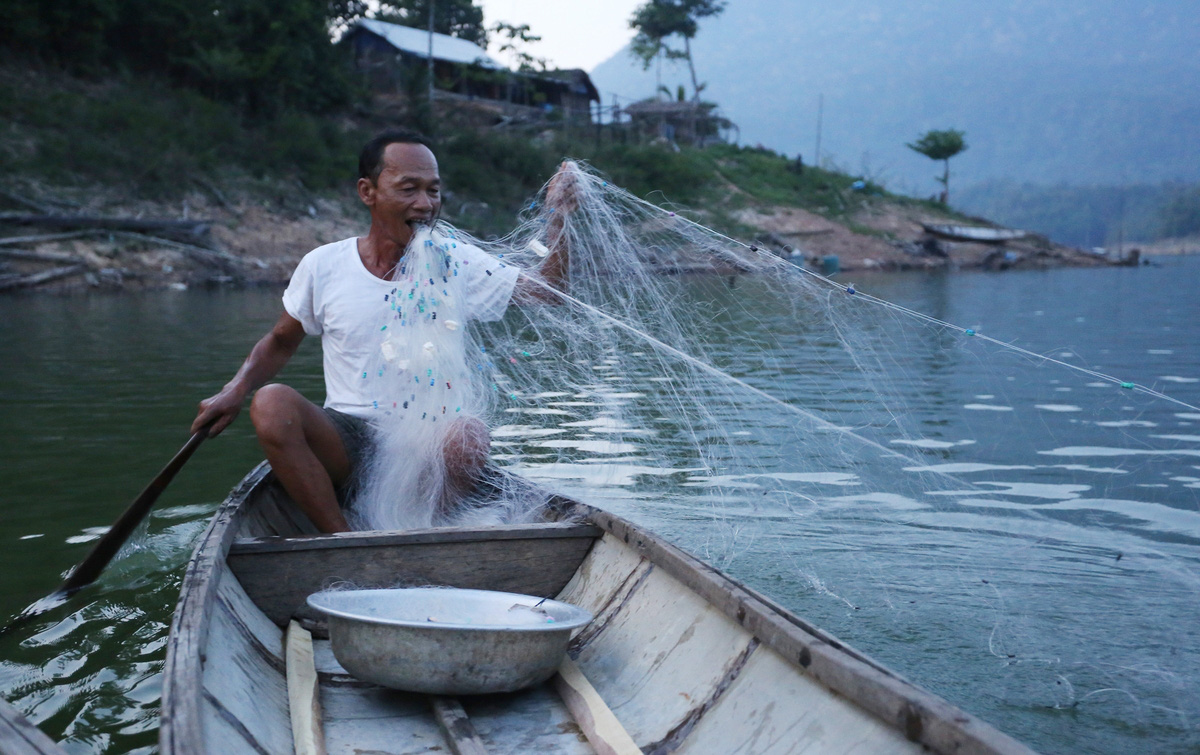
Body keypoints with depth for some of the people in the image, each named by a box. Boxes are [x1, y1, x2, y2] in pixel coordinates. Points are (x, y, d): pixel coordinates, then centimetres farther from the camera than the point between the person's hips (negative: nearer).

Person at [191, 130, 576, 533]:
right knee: (271, 402, -27)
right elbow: (280, 342, 15)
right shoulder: (323, 266, 1)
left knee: (469, 436, -34)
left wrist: (559, 217, -12)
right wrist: (235, 392, -1)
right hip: (346, 442, 1)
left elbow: (548, 290, 2)